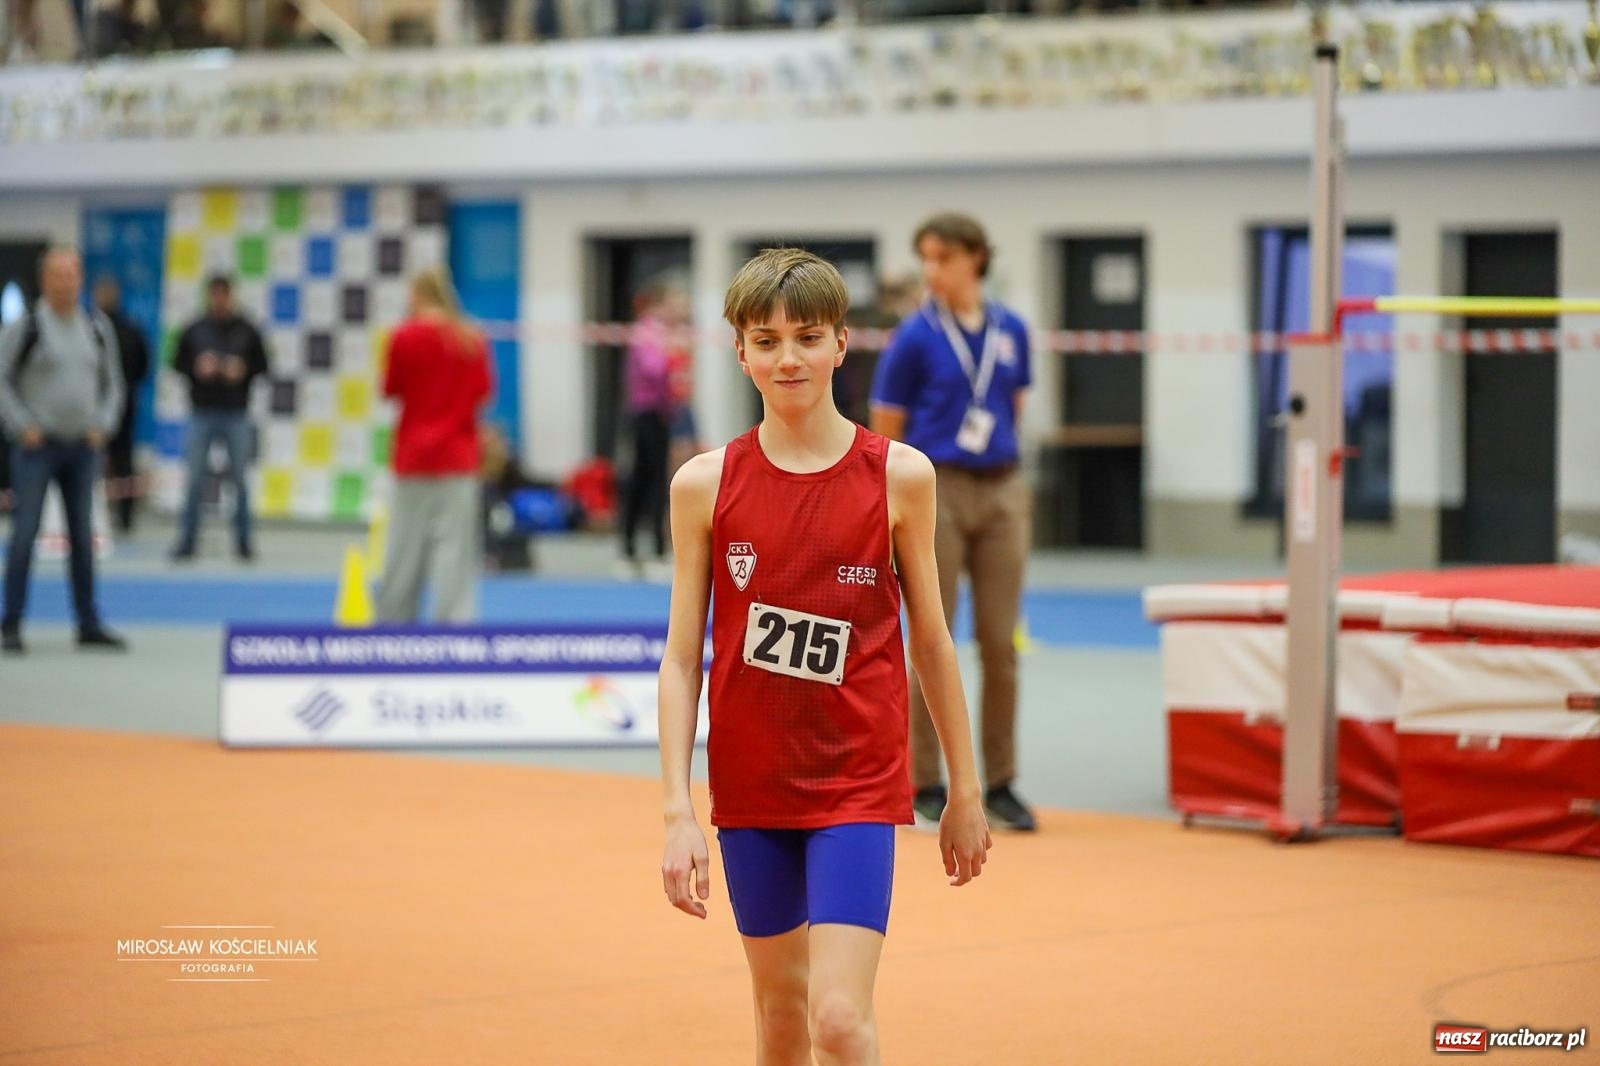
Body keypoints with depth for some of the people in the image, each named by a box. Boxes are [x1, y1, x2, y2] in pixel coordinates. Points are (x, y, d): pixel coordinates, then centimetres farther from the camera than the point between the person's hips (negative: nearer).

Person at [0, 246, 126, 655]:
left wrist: (102, 425, 5)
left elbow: (112, 384, 18)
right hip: (37, 446, -4)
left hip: (83, 447, 4)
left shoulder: (98, 329, 9)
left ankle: (89, 624, 16)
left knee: (82, 536, 9)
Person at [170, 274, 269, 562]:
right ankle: (186, 541, 4)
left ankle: (243, 541, 11)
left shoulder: (247, 331, 3)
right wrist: (197, 368, -11)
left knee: (239, 480, 3)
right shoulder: (194, 331, 4)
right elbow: (178, 363, 8)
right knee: (195, 479, -1)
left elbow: (261, 365, 8)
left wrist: (243, 371, -11)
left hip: (236, 414, 0)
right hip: (202, 414, 0)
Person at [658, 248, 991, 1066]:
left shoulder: (898, 476, -4)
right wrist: (677, 813, -7)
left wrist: (965, 791, 8)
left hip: (860, 782, -2)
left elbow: (931, 640, 4)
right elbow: (681, 660, 0)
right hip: (750, 783, 2)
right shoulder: (705, 484, -2)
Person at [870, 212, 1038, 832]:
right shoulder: (916, 337, -7)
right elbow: (884, 434, -1)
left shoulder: (1010, 332, 5)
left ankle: (1001, 783, 12)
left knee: (1000, 644, 5)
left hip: (1002, 494, 4)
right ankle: (925, 785, 7)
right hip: (937, 494, -4)